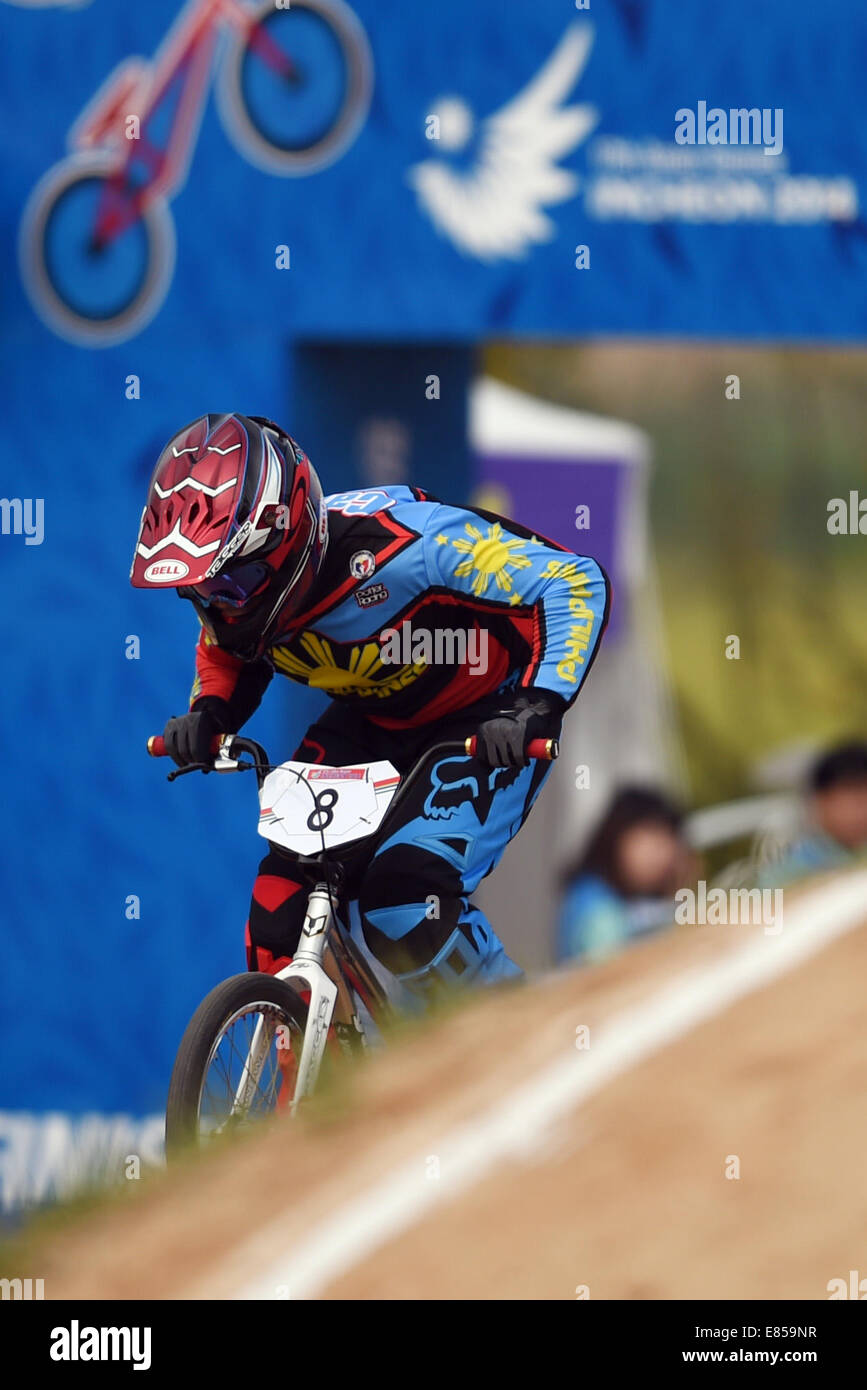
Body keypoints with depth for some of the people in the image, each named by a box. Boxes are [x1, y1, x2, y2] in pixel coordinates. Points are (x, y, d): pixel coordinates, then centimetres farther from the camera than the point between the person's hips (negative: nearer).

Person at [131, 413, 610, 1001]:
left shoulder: (398, 543, -37)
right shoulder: (230, 573, -18)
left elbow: (581, 583, -31)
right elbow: (226, 652, 8)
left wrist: (538, 707, -41)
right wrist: (207, 713, -13)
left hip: (490, 727, -6)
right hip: (373, 723, 6)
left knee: (404, 903, -24)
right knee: (282, 910, -11)